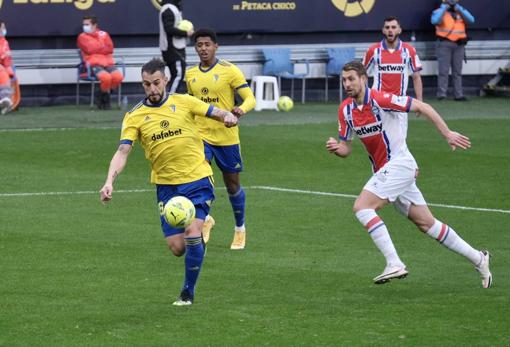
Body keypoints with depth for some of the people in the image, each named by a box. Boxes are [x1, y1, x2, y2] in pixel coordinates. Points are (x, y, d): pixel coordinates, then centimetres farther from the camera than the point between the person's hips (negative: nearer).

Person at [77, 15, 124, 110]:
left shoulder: (104, 34, 20)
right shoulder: (82, 37, 10)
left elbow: (110, 49, 7)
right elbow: (90, 49, -5)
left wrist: (97, 48, -1)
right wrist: (103, 47, 4)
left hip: (108, 62, 4)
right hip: (94, 64, -4)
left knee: (118, 76, -25)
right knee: (105, 77, -34)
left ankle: (104, 96, -2)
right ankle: (104, 98, -5)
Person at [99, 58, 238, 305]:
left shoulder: (184, 102, 0)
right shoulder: (135, 117, -2)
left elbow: (215, 112, 3)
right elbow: (123, 151, -10)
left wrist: (228, 116, -22)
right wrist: (110, 181, -26)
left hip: (198, 180, -2)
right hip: (166, 186, 2)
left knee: (192, 234, -18)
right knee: (177, 248, -1)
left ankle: (188, 293, 0)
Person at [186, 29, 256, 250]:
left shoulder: (229, 71, -7)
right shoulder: (190, 75, 7)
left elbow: (250, 98, -11)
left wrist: (242, 109, -32)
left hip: (226, 136, -2)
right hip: (200, 135, 2)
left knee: (233, 185, 9)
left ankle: (240, 229, 29)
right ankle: (205, 218, -4)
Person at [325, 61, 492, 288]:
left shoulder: (379, 99, -17)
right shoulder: (346, 110, 5)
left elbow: (422, 107, -13)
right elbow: (346, 148, 11)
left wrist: (447, 134, -15)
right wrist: (336, 148, -13)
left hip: (399, 163, -8)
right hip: (383, 171, 8)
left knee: (362, 207, -21)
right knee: (426, 223, 10)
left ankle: (394, 264, -23)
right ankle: (477, 258, 21)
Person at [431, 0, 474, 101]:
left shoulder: (461, 12, 15)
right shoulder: (439, 12, 4)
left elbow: (471, 20, -2)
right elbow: (435, 21, -18)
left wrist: (459, 8, -5)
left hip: (459, 45, 4)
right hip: (444, 44, -4)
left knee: (457, 71, 6)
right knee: (443, 70, -8)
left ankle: (458, 95, 9)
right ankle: (441, 94, -7)